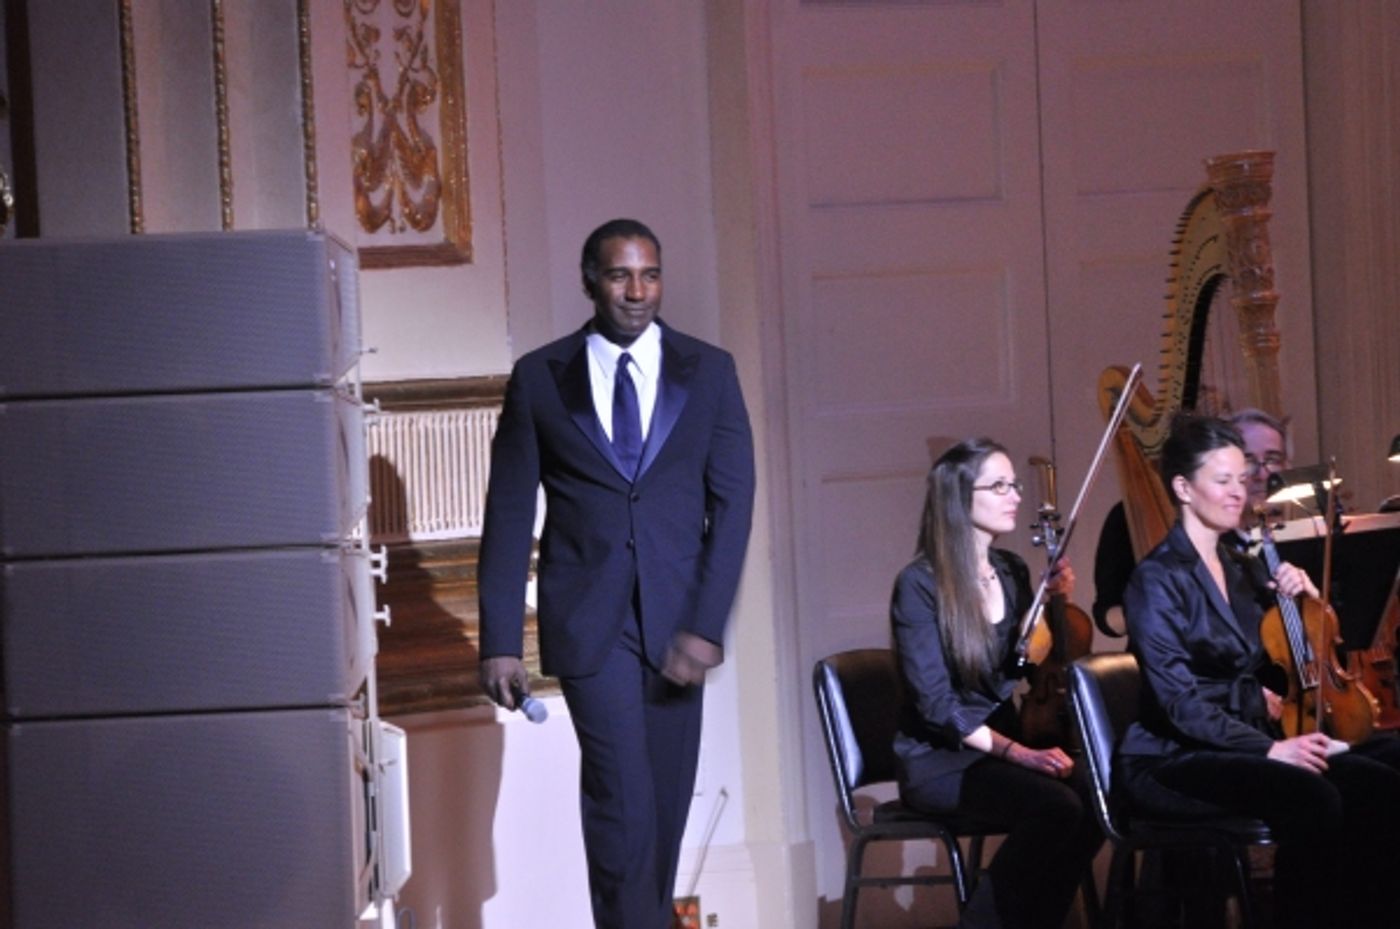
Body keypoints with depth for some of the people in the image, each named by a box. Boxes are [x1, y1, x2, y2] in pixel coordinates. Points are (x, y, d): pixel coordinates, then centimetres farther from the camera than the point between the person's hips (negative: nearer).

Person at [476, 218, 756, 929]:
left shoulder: (708, 371, 5)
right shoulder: (539, 377, 2)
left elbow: (732, 503, 0)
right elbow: (509, 514, 3)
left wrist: (706, 625, -10)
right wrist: (500, 641, -2)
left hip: (677, 620, 2)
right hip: (588, 619, -2)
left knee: (666, 801, 6)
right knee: (622, 798, -11)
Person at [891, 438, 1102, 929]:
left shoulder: (1012, 571, 9)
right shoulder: (920, 583, -11)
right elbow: (935, 702, -16)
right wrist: (1016, 752, -23)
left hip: (1006, 742, 6)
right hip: (939, 757, -6)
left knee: (1096, 797, -25)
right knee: (1054, 806, -32)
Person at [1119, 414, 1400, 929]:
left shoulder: (1243, 567, 15)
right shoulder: (1157, 579, -7)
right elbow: (1179, 700, -16)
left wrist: (1304, 599, 1)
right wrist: (1268, 748, -24)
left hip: (1244, 741, 7)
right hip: (1176, 758, -7)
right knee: (1313, 799, -33)